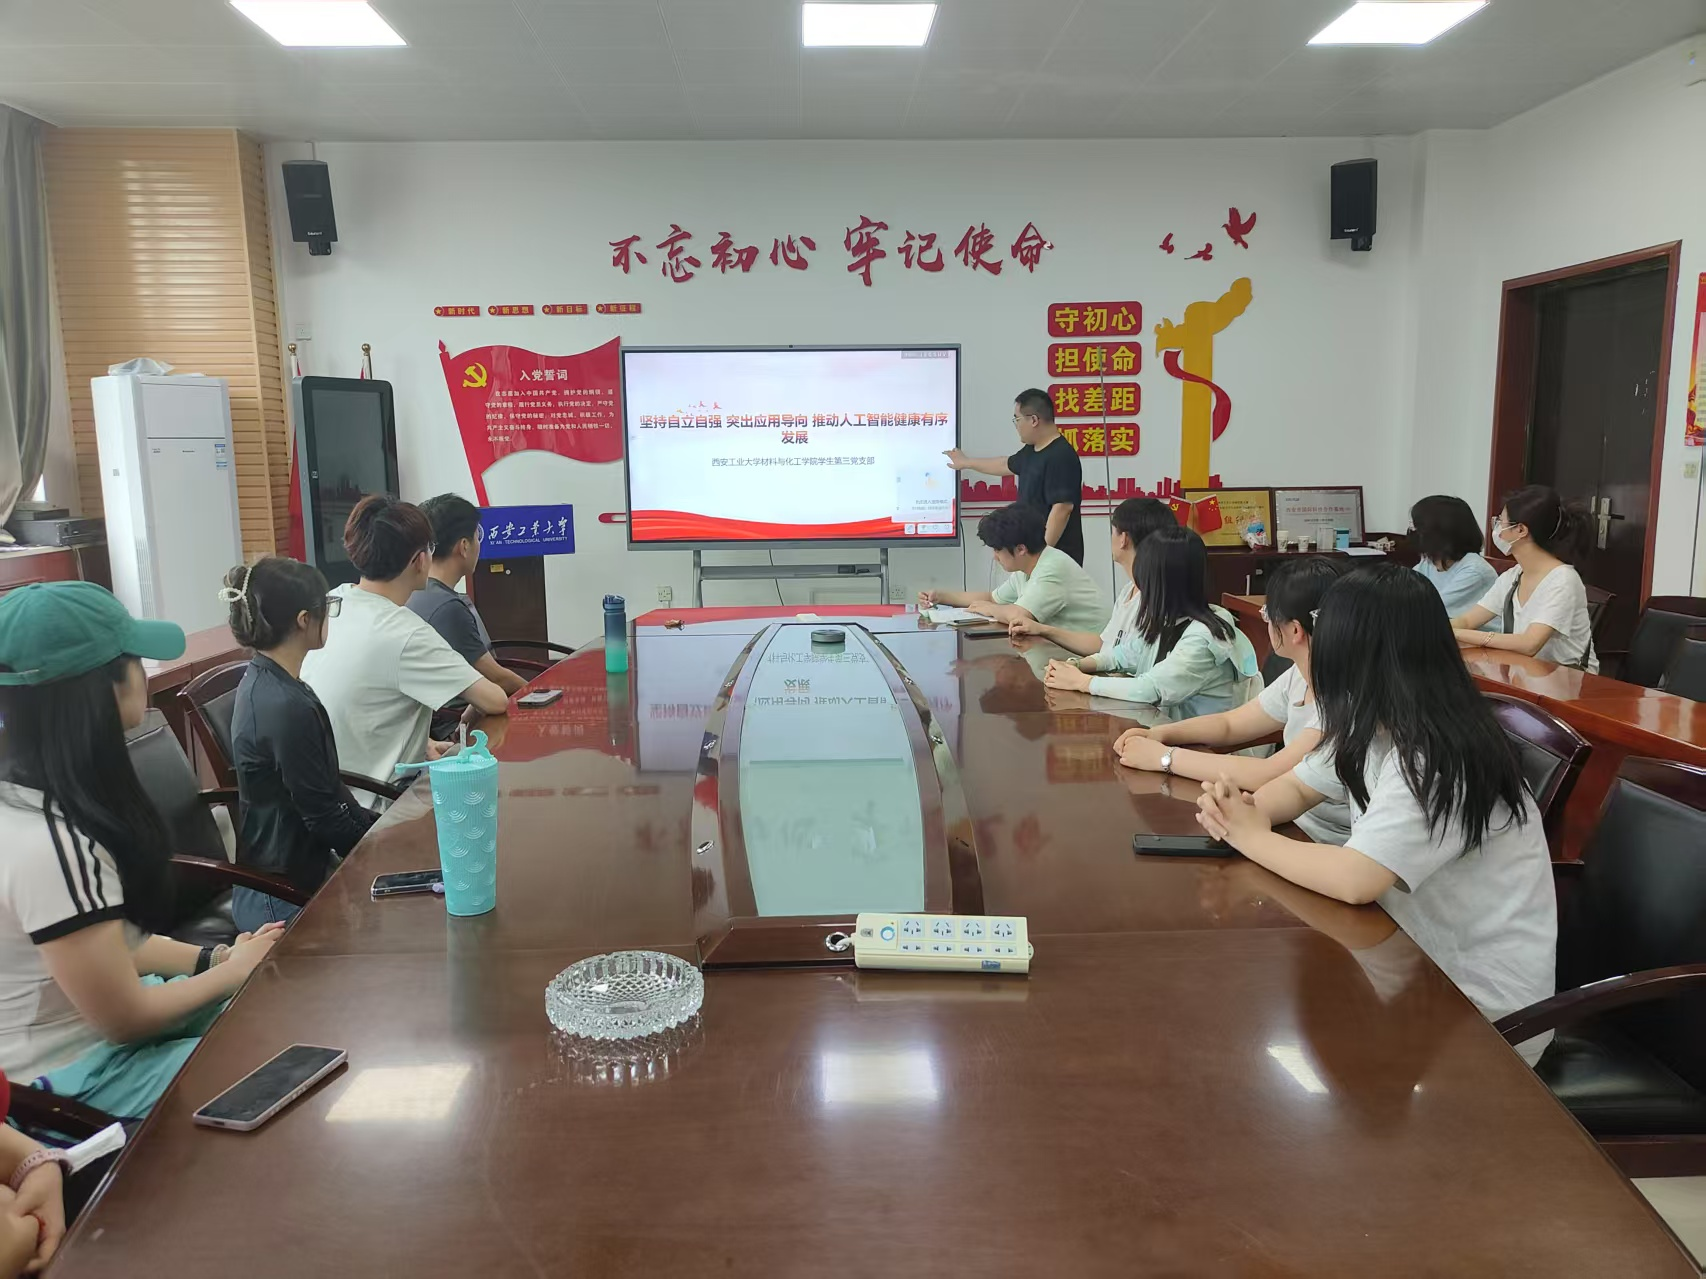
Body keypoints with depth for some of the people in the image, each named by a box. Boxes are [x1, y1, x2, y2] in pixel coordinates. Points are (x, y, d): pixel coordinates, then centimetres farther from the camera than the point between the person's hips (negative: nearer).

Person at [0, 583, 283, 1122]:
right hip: (78, 1080, -9)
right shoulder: (50, 845, -32)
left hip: (92, 1016, 9)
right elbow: (125, 1020, -21)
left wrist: (214, 955, -2)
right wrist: (235, 970, -7)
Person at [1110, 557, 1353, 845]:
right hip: (1295, 825, 7)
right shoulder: (1300, 676, 1)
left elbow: (1268, 776, -29)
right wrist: (1160, 733, -5)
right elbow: (1229, 724, 11)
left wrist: (1165, 757, -22)